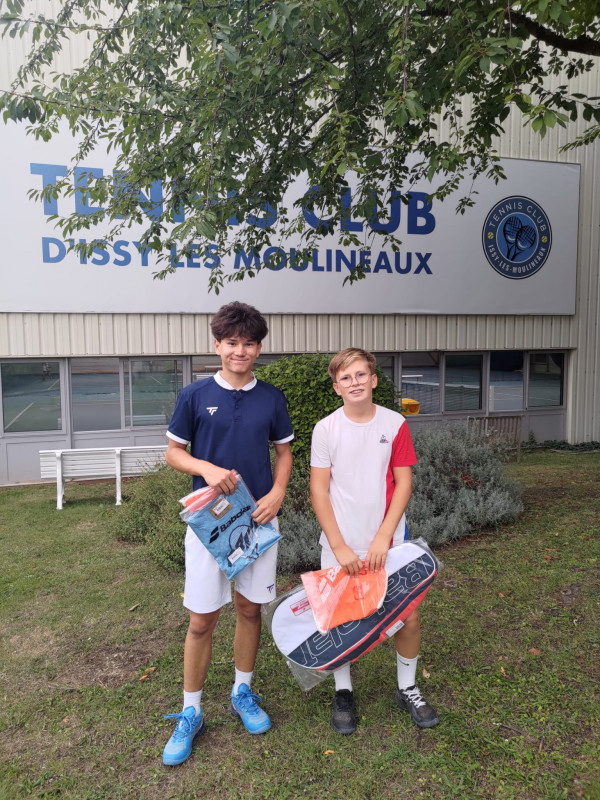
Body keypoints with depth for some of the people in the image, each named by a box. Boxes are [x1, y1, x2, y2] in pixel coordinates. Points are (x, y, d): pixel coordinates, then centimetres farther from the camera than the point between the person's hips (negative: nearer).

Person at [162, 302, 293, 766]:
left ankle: (243, 693, 36)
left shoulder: (271, 398, 1)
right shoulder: (195, 396, -5)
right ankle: (191, 712, 23)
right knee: (202, 619, 4)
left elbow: (284, 452, 10)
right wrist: (208, 468, -17)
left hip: (258, 518, 2)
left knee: (250, 608, 14)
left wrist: (277, 493, -8)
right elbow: (174, 452, 2)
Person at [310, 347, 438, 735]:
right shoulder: (326, 429, -5)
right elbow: (319, 491, -4)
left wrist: (383, 537, -10)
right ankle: (344, 693, 30)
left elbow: (404, 484, -2)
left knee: (408, 616, 4)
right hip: (341, 545, 0)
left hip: (388, 541, 1)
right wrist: (339, 546, -10)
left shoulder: (395, 424, -3)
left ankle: (408, 688, 30)